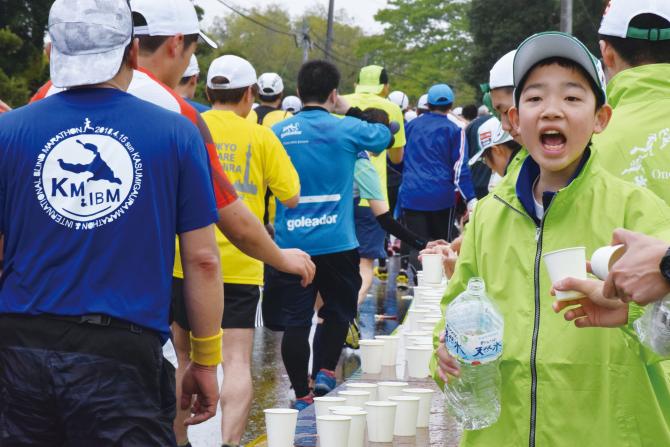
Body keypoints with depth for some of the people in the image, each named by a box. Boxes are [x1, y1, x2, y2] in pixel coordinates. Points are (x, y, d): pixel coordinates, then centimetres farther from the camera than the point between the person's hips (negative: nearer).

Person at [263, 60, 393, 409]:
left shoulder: (277, 133, 1)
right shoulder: (347, 129, -3)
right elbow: (385, 136, 16)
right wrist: (349, 111, 23)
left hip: (289, 242, 1)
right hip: (336, 242, -1)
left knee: (295, 320, 4)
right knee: (338, 310, 19)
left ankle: (301, 395, 7)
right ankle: (326, 372, 8)